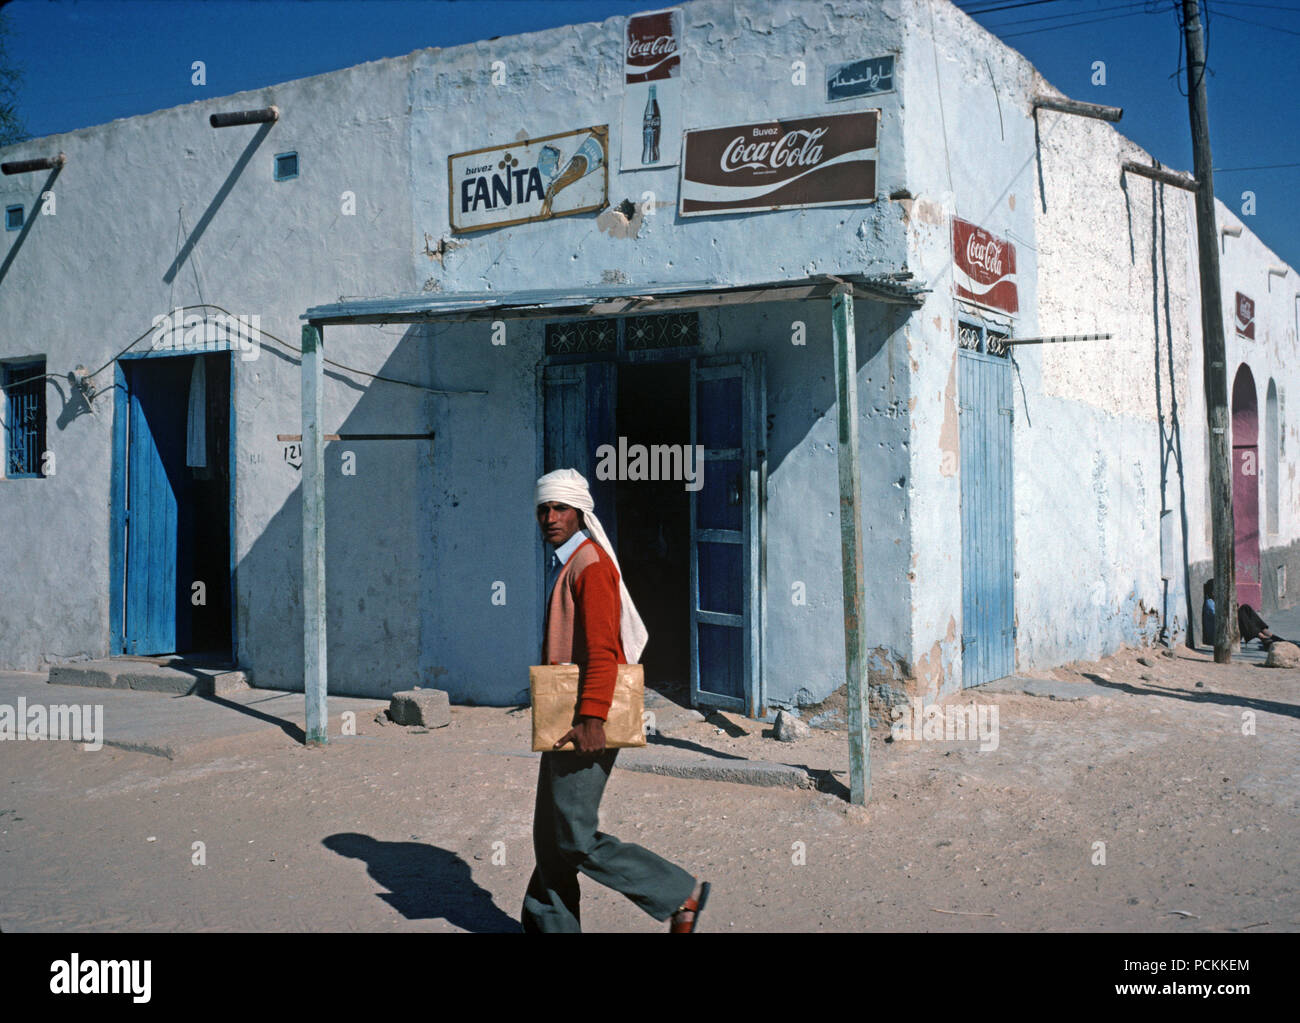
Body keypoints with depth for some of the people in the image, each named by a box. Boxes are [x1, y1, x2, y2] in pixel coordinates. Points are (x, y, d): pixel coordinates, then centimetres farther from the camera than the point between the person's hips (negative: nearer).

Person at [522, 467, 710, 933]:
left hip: (584, 725, -10)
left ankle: (680, 895, 2)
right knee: (551, 835, 14)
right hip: (566, 723, 10)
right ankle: (551, 925, 23)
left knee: (577, 840, -6)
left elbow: (602, 650, -22)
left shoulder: (590, 564, -13)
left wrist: (591, 719, -27)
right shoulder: (566, 564, 18)